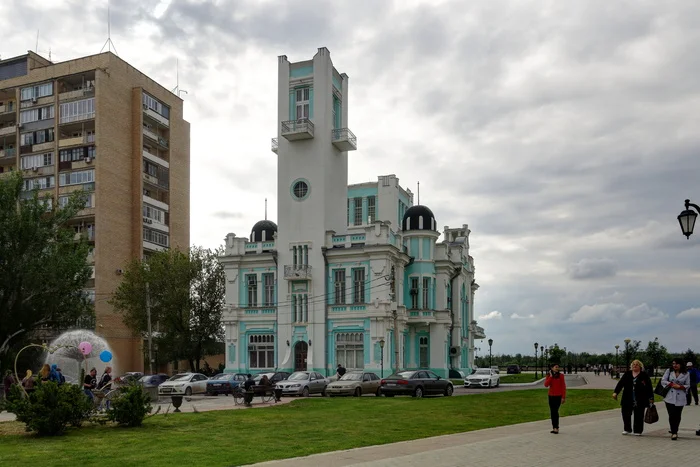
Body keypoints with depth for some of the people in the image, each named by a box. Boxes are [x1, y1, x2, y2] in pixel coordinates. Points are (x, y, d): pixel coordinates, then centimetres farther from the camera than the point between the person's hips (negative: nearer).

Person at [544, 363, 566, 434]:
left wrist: (563, 397, -9)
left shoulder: (560, 376, -5)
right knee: (552, 412, 6)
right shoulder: (549, 376, 5)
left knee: (555, 411, -11)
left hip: (558, 396, -4)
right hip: (551, 396, 4)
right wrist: (551, 376, -13)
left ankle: (556, 428, -8)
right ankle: (554, 427, 13)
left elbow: (563, 387, -5)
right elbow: (546, 385, -9)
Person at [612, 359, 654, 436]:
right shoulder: (627, 374, 7)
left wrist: (651, 398, -4)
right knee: (626, 414, 4)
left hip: (640, 401, -3)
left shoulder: (644, 376, 0)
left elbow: (649, 387, 0)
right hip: (627, 399, 3)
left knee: (638, 416, 3)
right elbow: (620, 383, 3)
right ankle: (627, 429, 20)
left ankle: (637, 431, 16)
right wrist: (615, 392, -7)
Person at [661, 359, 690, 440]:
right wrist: (672, 384, -11)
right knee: (671, 415, -7)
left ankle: (675, 432, 21)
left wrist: (680, 386, -14)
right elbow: (663, 381, 2)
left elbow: (687, 385, 5)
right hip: (670, 397, 0)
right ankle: (674, 432, -1)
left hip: (680, 398, 0)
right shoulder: (669, 371, 6)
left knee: (677, 416, 5)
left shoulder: (686, 374, 4)